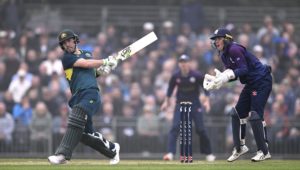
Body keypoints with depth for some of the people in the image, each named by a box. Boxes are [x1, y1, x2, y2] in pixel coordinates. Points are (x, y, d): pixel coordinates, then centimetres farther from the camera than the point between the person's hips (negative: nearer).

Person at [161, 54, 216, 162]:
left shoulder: (197, 76, -12)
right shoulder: (176, 76, -7)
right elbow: (170, 88, 10)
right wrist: (167, 101, 14)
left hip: (195, 105, -1)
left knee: (200, 129, 0)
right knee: (175, 127, -15)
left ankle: (208, 153, 15)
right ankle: (170, 153, -20)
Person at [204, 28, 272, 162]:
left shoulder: (234, 50, -18)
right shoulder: (224, 55, 10)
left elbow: (244, 70, -25)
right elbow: (231, 74, 8)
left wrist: (228, 75, -35)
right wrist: (216, 79, -6)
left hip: (262, 81, -10)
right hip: (250, 84, 10)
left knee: (255, 114, -14)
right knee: (238, 113, 11)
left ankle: (264, 151, -10)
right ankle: (239, 147, 20)